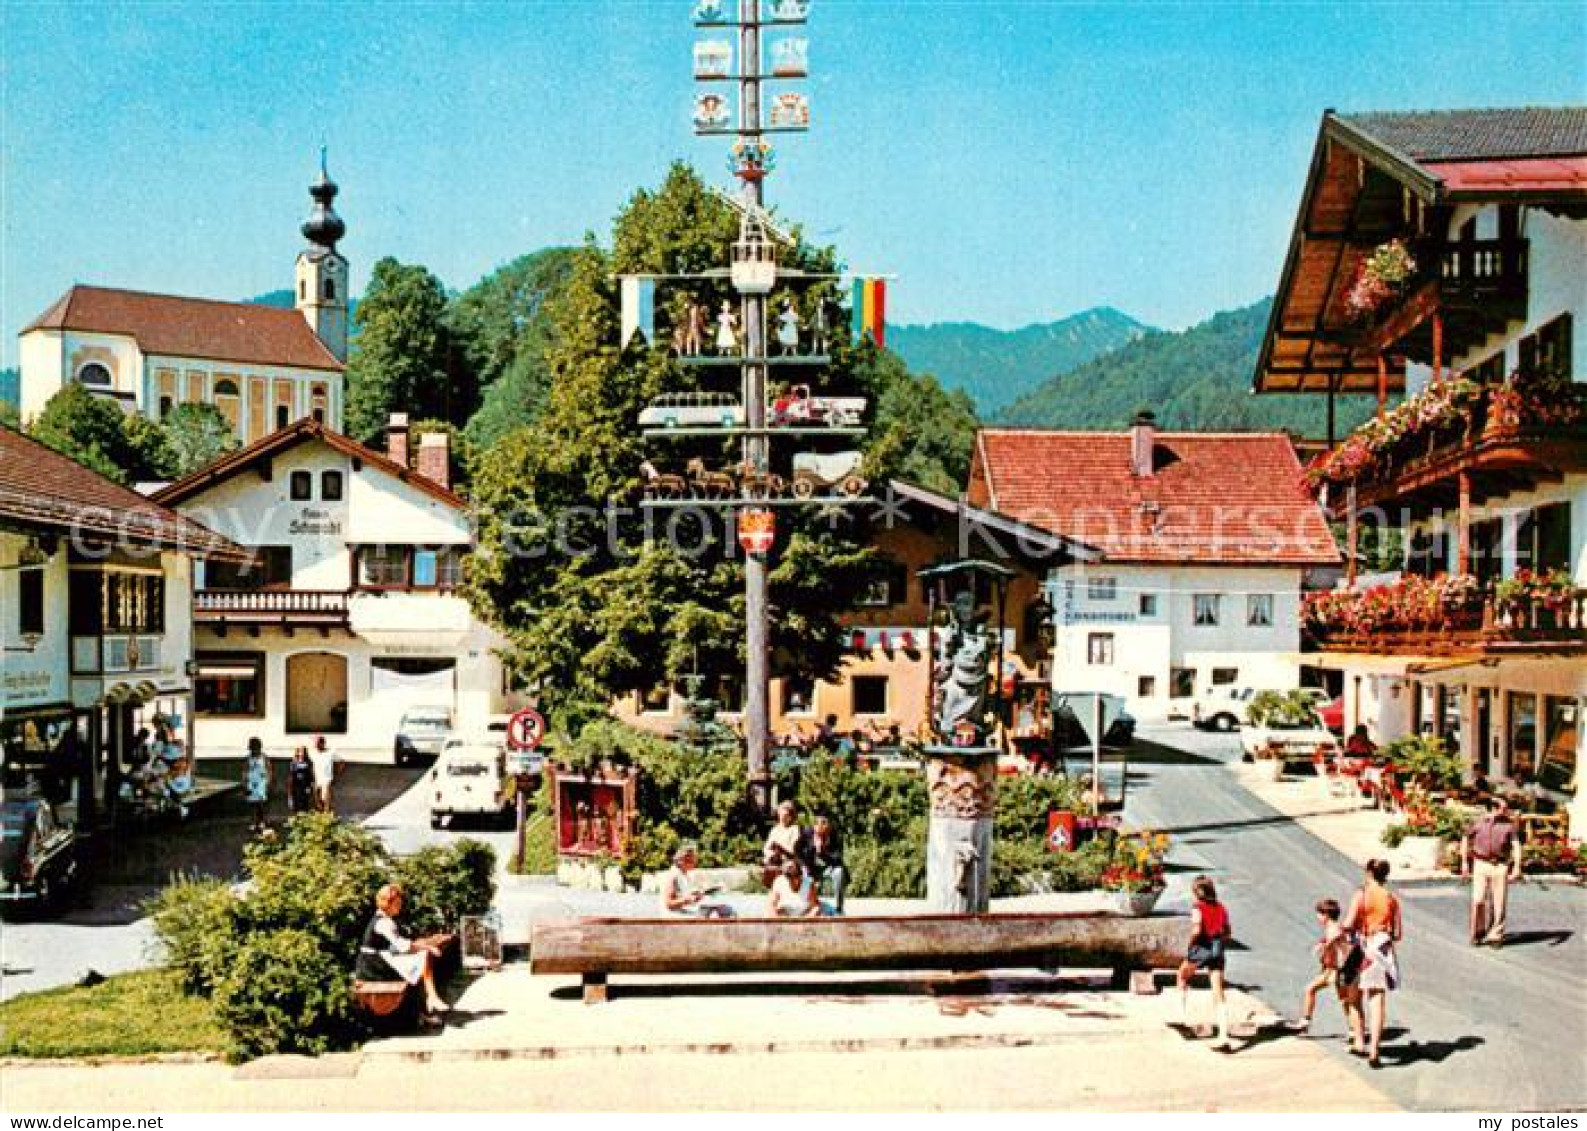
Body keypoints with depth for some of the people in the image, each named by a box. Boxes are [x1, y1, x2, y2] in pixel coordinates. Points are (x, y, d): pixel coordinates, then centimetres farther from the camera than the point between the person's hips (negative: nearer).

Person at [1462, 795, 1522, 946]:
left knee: (1499, 902, 0)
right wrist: (1464, 863, 11)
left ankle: (1495, 935, 13)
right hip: (1480, 865, 0)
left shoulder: (1508, 824, 1)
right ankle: (1477, 933, 11)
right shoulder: (1479, 821, 2)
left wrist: (1517, 867, -17)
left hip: (1500, 866, 0)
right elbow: (1465, 840, 14)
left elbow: (1516, 846, -5)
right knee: (1478, 901, -5)